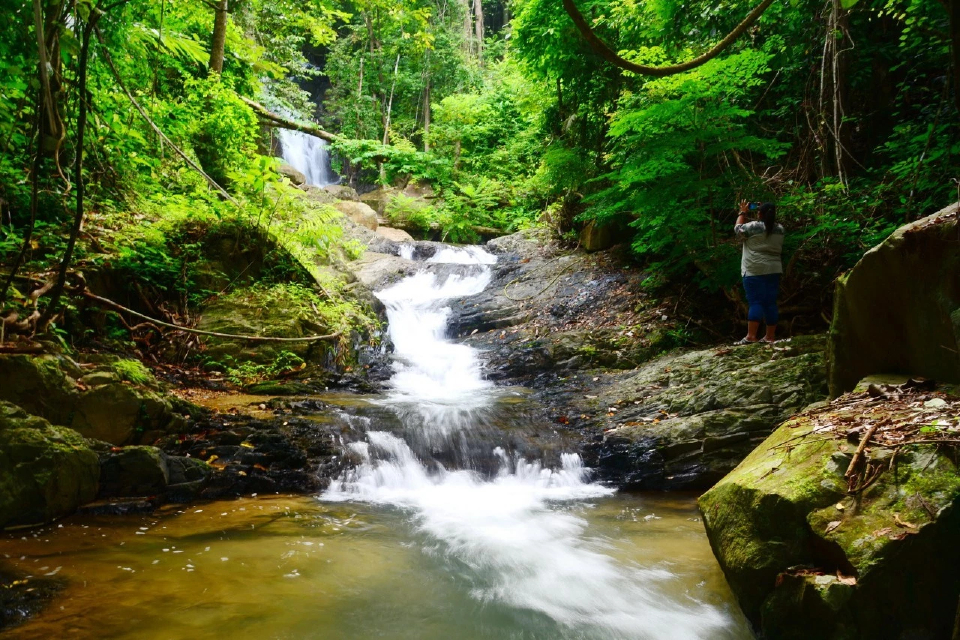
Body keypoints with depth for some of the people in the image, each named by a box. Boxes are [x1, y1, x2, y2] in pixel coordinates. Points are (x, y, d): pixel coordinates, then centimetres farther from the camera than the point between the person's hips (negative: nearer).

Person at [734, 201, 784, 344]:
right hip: (773, 270, 5)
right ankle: (770, 336, 10)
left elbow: (738, 230, 8)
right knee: (771, 302, 7)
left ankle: (751, 336, -11)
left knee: (755, 302, -7)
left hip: (754, 271, -5)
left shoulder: (753, 227, -8)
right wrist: (768, 212, 25)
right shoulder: (779, 229, 9)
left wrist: (742, 213, 18)